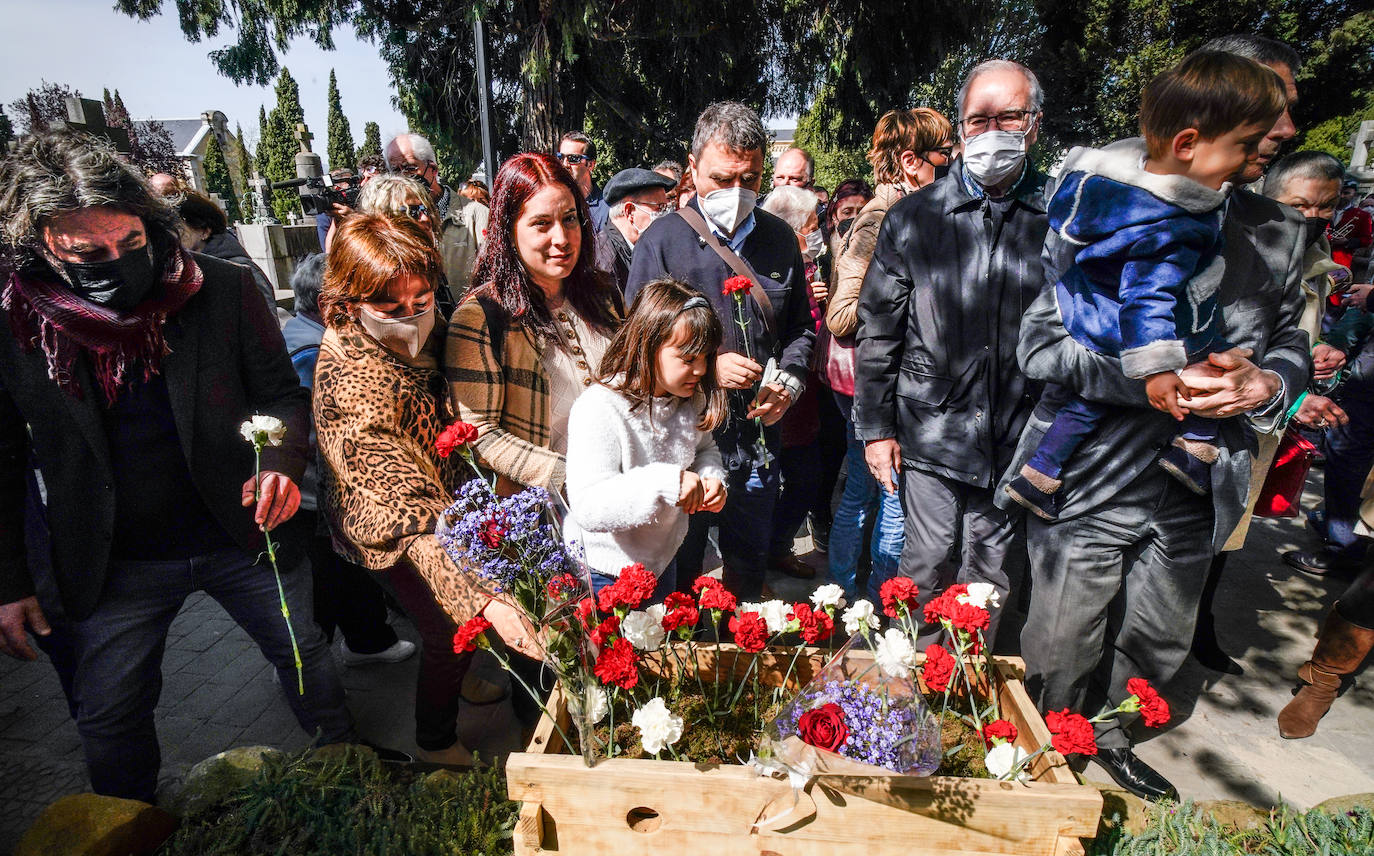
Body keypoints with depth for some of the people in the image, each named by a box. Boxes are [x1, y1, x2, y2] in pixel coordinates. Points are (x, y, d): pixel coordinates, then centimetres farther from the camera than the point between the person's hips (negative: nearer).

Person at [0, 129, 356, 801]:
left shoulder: (221, 290, -12)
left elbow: (281, 391, -3)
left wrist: (284, 459, -23)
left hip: (244, 533, 0)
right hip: (112, 565, 1)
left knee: (307, 659, 16)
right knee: (109, 720, 16)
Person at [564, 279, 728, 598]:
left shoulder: (690, 399, -6)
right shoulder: (599, 408, -29)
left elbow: (704, 449, 13)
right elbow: (587, 507, -36)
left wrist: (712, 478, -10)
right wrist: (665, 483, -46)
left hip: (662, 561, 7)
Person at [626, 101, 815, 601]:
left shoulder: (781, 239, 7)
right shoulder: (662, 240, -7)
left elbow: (800, 327, 15)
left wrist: (788, 381, -3)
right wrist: (706, 367, -19)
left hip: (757, 440, 4)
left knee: (749, 569, 21)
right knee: (676, 574, 13)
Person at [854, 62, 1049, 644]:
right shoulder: (912, 218, 2)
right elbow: (877, 330, 3)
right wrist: (875, 426, 0)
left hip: (1018, 440, 1)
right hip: (931, 435, 0)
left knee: (988, 582, 13)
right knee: (923, 571, 9)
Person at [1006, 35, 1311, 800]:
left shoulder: (1279, 232, 6)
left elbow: (1290, 344, 16)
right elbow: (1040, 344, -13)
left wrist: (1267, 385, -8)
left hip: (1193, 491, 5)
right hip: (1092, 482, -5)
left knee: (1158, 648, 22)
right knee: (1063, 659, 8)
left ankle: (1109, 738, 49)